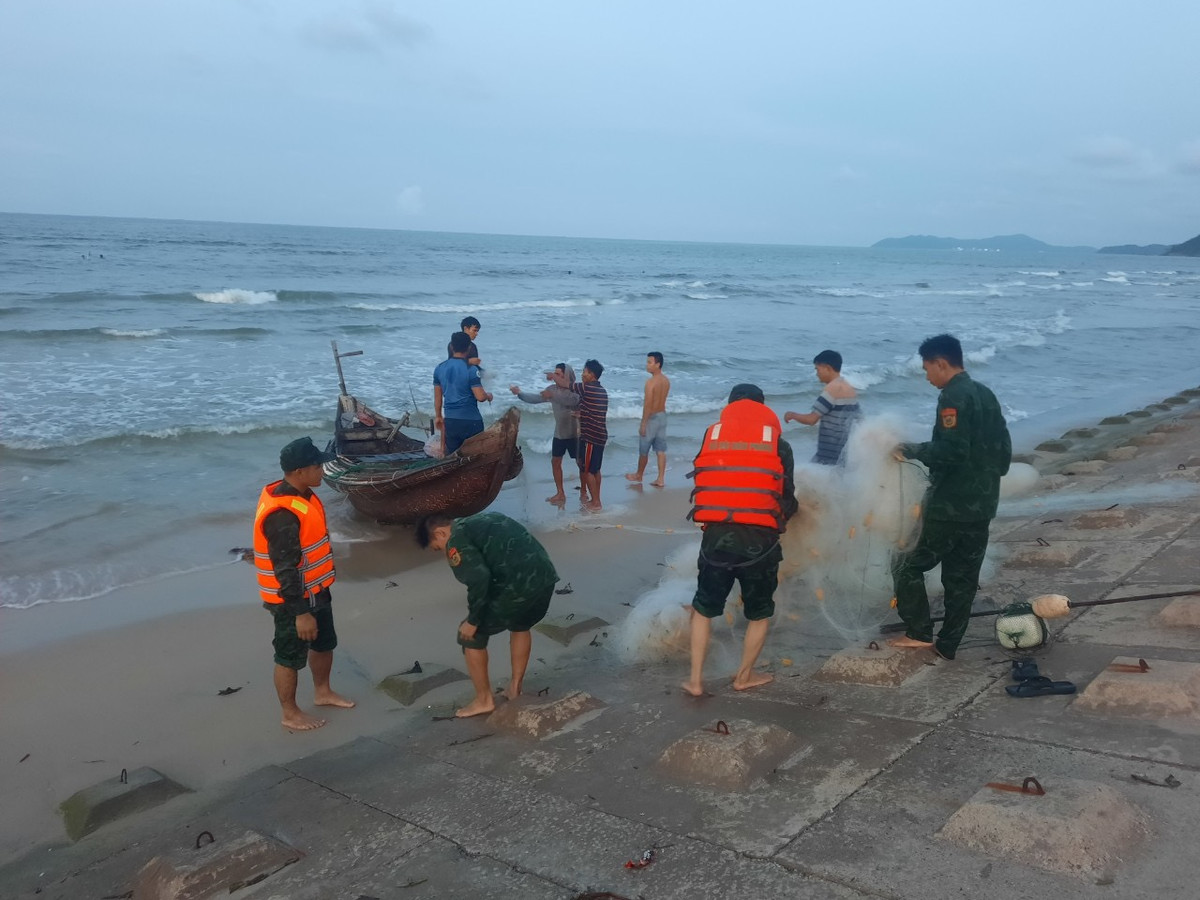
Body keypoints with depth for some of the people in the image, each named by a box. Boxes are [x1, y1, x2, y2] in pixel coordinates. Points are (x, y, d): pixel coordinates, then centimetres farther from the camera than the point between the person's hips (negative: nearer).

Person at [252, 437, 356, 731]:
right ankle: (290, 714, 27)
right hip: (292, 599, -9)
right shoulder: (283, 513, -31)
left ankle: (322, 692, 46)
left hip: (315, 590, 10)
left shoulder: (302, 494, 1)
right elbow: (285, 569, -28)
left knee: (324, 643, 25)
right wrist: (300, 612, -24)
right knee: (291, 657, 9)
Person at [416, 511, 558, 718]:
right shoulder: (482, 519, 26)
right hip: (545, 577, 8)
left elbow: (479, 579, -15)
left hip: (518, 586, -8)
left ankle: (484, 700, 23)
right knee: (520, 626, 35)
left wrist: (473, 620, -4)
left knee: (470, 635, 12)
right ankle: (515, 688, 42)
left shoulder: (457, 540, -1)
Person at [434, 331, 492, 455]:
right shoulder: (471, 370, -14)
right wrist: (489, 396, 5)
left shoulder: (440, 368, 3)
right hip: (471, 421, -5)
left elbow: (437, 396, 10)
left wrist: (438, 416, 21)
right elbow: (480, 396, -17)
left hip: (450, 420, 5)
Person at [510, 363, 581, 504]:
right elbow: (535, 399, 6)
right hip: (559, 433, 7)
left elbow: (572, 400, -37)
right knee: (555, 461, 8)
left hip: (574, 434, -7)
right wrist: (520, 393, -3)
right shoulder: (553, 389, 2)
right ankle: (560, 494, 17)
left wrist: (552, 396, -40)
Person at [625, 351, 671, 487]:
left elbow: (647, 405, -20)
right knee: (661, 450, 8)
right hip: (663, 416, 7)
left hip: (652, 418, -7)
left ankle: (639, 475, 26)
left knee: (643, 450, 10)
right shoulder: (666, 381, 3)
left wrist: (643, 424, -17)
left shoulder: (650, 382, -20)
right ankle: (660, 479, 9)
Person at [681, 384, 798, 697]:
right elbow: (788, 500, 7)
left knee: (703, 609, 20)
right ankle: (744, 677, 30)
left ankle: (695, 679, 19)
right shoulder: (778, 444, 5)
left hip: (716, 537, 1)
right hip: (759, 540, -1)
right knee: (759, 613, 21)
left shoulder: (710, 437, 11)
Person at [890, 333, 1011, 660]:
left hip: (950, 506, -9)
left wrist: (912, 451, -14)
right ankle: (947, 644, 18)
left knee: (907, 565, 4)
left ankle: (919, 633, 5)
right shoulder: (986, 395, 13)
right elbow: (1004, 451, 16)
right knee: (962, 578, 12)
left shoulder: (953, 397, -15)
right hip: (982, 505, 9)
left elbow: (951, 450, -26)